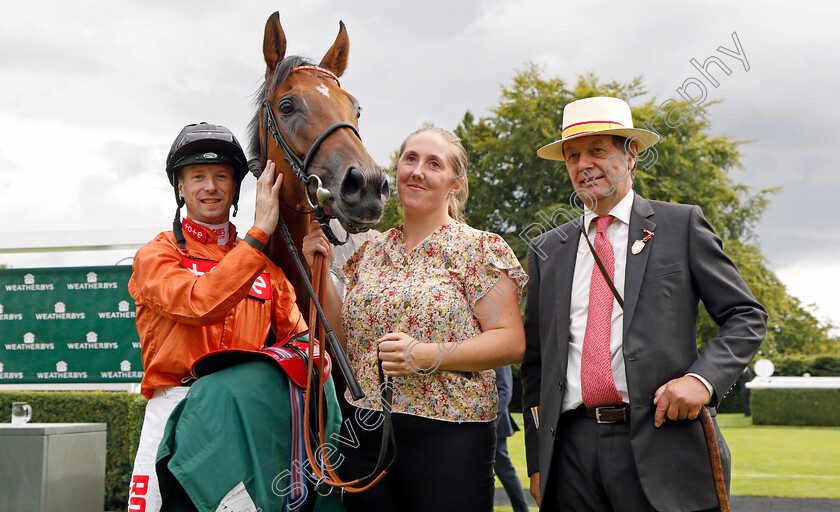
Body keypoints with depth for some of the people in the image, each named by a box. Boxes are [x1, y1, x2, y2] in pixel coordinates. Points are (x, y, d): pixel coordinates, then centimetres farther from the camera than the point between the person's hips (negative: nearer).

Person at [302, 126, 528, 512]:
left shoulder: (480, 249, -2)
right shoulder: (370, 252, 14)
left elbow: (511, 342, -9)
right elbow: (344, 339, 16)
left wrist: (427, 356, -20)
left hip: (447, 433, -4)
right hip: (363, 433, 5)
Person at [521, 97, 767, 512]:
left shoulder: (680, 225, 6)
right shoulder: (547, 250, 13)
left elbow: (747, 316, 5)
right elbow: (535, 363, 14)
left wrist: (702, 377, -12)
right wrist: (537, 462, 8)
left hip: (659, 443, -2)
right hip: (571, 450, 3)